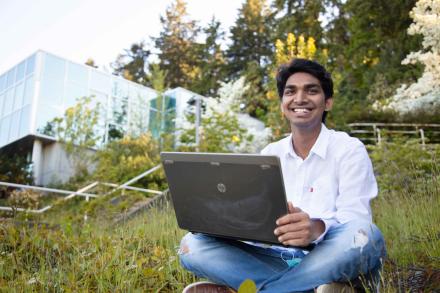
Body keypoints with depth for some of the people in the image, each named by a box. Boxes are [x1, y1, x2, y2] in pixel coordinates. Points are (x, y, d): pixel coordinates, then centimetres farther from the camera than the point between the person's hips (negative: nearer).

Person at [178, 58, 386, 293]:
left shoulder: (349, 149, -1)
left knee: (363, 235, -36)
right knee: (192, 245, -16)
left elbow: (355, 217, -13)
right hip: (275, 260, 3)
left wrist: (318, 228, -36)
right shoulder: (269, 154, 11)